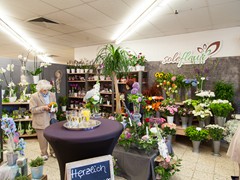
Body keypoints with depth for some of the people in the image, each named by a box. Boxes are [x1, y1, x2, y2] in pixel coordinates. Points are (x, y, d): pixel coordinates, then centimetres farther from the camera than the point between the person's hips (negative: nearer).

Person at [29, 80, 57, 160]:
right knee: (42, 139, 7)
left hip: (51, 121, 4)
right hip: (41, 122, -3)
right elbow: (32, 109, -11)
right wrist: (43, 108, -21)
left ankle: (53, 151, 30)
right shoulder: (34, 96, -8)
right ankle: (44, 153, 27)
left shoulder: (52, 95, 5)